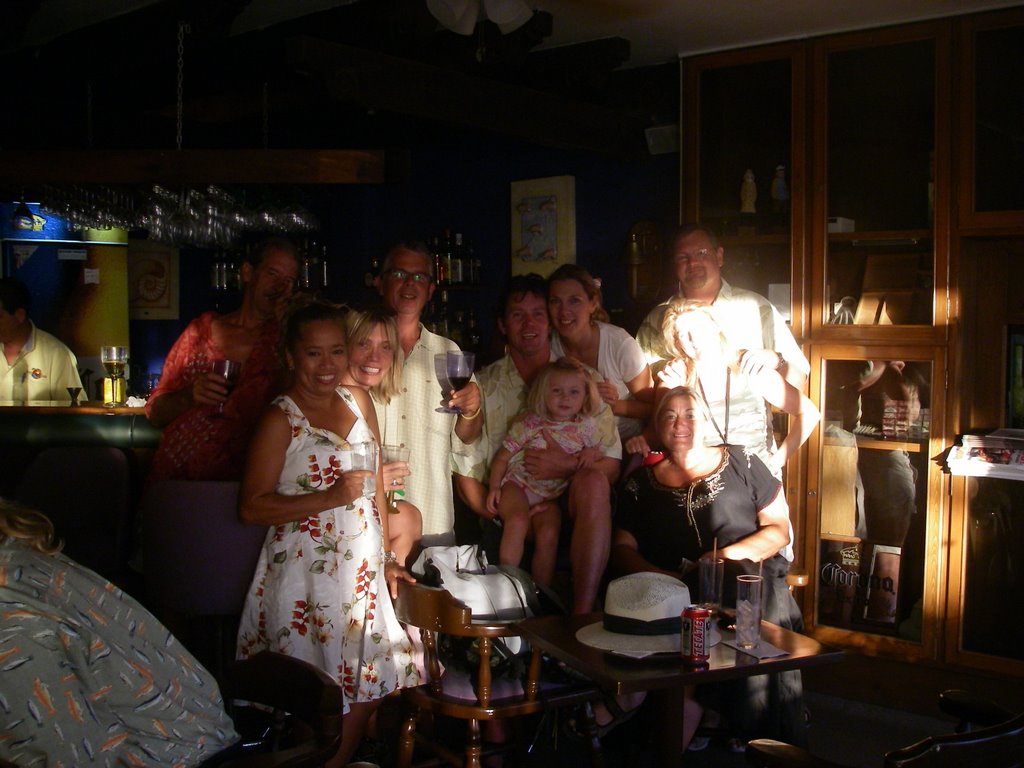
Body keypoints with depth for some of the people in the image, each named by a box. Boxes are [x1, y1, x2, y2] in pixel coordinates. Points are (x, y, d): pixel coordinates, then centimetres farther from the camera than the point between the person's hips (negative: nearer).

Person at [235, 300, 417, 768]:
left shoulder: (358, 401, 8)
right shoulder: (281, 419, -10)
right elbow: (251, 506, -15)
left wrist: (385, 557, 14)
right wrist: (330, 497, -21)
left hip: (362, 573, 6)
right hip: (306, 577, -6)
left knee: (367, 690, 12)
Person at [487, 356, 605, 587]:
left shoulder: (586, 427, 1)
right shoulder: (529, 423, -5)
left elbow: (598, 453, 17)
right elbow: (503, 456, 2)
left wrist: (591, 453, -8)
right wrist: (494, 487, -8)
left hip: (551, 495, 2)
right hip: (518, 484, -2)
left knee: (548, 535, -22)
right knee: (518, 521, -30)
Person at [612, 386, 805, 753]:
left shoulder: (740, 464, 15)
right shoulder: (641, 483, 18)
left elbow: (779, 529, 12)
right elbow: (622, 548, 10)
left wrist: (729, 555, -7)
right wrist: (666, 578, -10)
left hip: (748, 578, 0)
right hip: (676, 595, 1)